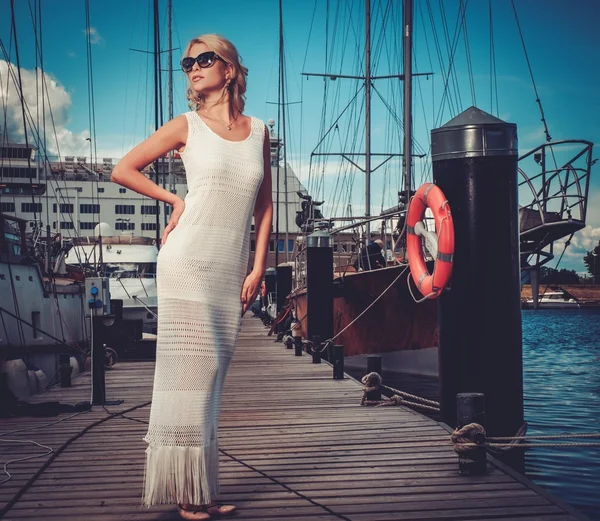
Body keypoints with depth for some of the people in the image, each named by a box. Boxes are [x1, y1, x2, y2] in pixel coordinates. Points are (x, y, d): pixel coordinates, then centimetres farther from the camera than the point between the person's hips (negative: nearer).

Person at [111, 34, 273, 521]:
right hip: (190, 261, -4)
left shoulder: (258, 130, 12)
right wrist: (175, 200, 4)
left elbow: (264, 205, 13)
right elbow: (122, 170, 7)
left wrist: (258, 268, 6)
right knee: (190, 368, -6)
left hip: (231, 270, 4)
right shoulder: (187, 125, 2)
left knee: (212, 374, 7)